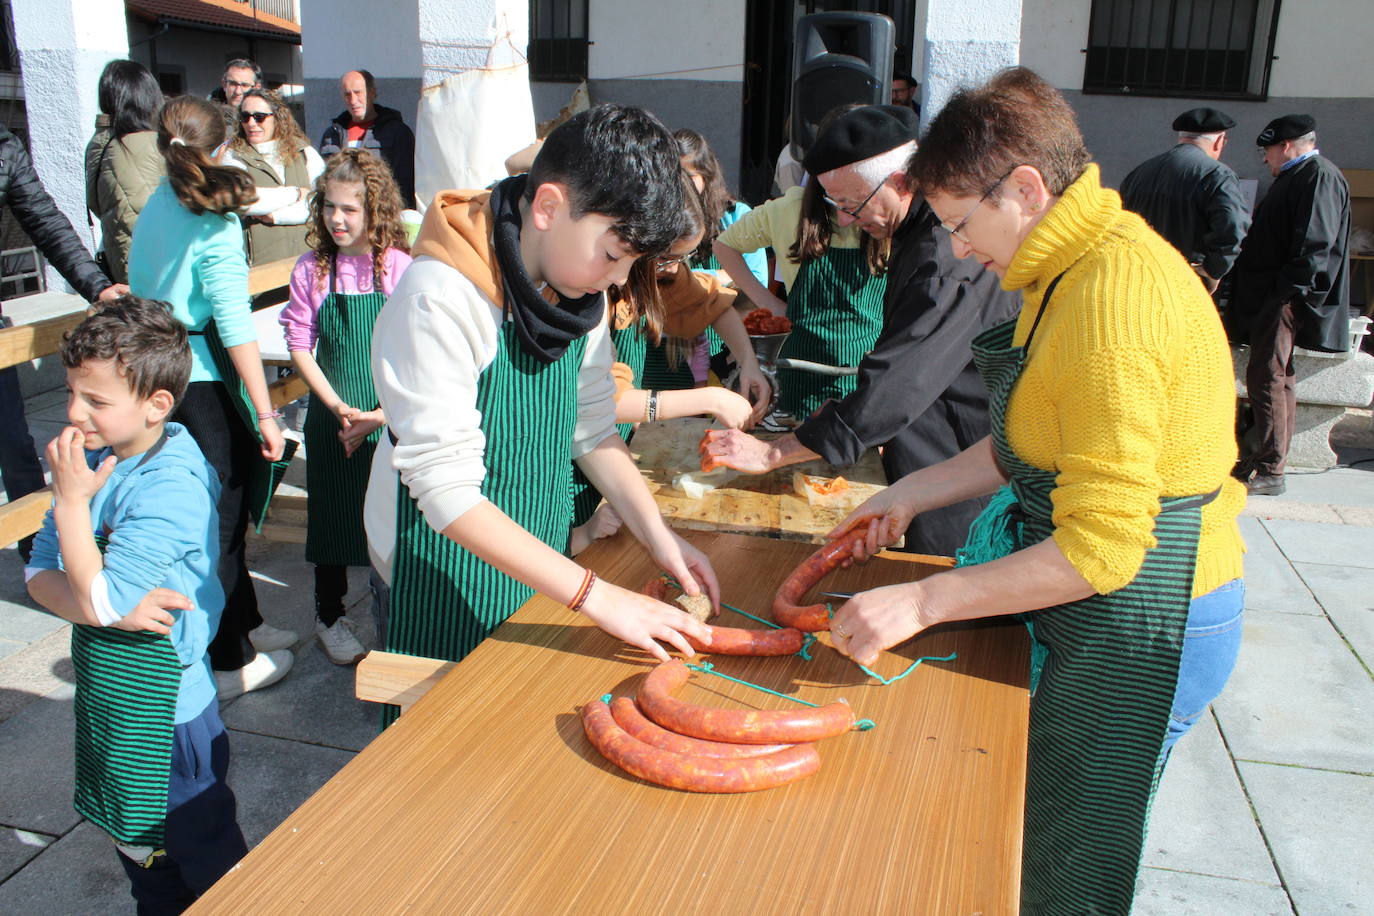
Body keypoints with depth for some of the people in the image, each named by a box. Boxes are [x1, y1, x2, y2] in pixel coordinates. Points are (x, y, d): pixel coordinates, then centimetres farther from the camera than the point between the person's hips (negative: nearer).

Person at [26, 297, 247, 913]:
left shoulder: (173, 487, -25)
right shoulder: (94, 460, -2)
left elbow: (99, 599, -26)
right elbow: (40, 576, -3)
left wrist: (71, 500, -22)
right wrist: (117, 607, -23)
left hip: (163, 708, -8)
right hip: (105, 696, 8)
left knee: (202, 851, 11)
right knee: (136, 844, 26)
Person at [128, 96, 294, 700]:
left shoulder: (152, 211, 8)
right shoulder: (214, 224, -15)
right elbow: (235, 325, -19)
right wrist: (265, 413, -18)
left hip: (163, 373, 7)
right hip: (206, 383, -7)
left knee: (224, 509, 19)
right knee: (220, 518, 3)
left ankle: (246, 625, 35)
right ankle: (228, 664, 15)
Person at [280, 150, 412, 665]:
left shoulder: (401, 269, -7)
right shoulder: (311, 270, -2)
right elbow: (300, 347, 0)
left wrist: (382, 415, -15)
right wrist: (340, 408, -11)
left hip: (394, 420, -1)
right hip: (333, 419, 2)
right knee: (332, 520, 12)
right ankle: (330, 617, 31)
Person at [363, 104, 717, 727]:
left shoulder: (580, 290, -4)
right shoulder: (438, 301, -27)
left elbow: (593, 431, 3)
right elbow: (449, 494, -28)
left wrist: (659, 537, -9)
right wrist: (595, 596, -30)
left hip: (539, 559, 6)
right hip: (447, 572, -6)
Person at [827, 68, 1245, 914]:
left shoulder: (1110, 297, -28)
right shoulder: (1087, 260, 5)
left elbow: (1098, 549, -29)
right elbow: (1036, 443, 15)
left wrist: (921, 602, -25)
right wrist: (913, 494, 13)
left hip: (1137, 627, -10)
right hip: (1112, 612, 10)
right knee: (1034, 838, 24)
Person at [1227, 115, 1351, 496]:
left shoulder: (1320, 176, -11)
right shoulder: (1294, 177, 21)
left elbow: (1316, 243, -21)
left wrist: (1288, 289, -23)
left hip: (1286, 300, -11)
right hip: (1267, 299, 11)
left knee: (1266, 379, -11)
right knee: (1276, 379, 13)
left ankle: (1269, 473, -8)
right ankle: (1262, 459, 19)